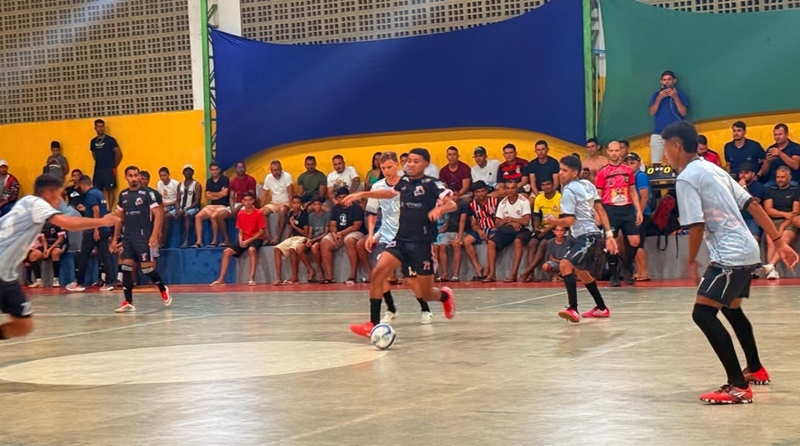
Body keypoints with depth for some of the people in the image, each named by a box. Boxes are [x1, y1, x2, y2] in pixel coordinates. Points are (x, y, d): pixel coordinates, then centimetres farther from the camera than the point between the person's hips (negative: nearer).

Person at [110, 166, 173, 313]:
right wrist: (115, 238, 15)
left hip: (143, 236, -5)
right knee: (126, 267, -2)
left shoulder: (147, 193, -5)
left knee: (146, 267, -5)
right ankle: (128, 302, 1)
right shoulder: (123, 195, 10)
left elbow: (158, 214, -8)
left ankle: (163, 289, 22)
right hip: (127, 237, 5)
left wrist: (154, 235, -18)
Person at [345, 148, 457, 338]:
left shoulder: (431, 184, -8)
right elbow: (389, 193, 29)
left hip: (422, 243, -5)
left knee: (424, 294, 3)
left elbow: (452, 204, -19)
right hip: (401, 239, 5)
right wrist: (362, 194, 22)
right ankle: (374, 324, -15)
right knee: (378, 273, -17)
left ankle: (445, 295, 40)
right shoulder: (404, 182, 8)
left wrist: (439, 209, -40)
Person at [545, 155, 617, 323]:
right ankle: (602, 308, 39)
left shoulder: (569, 191, -15)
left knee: (565, 265, -25)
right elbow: (600, 209, 10)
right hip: (581, 236, 10)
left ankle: (573, 309, -34)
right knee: (580, 271, 26)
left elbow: (569, 220, -21)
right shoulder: (587, 184, 10)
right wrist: (609, 234, 9)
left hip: (588, 236, -10)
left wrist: (554, 221, -1)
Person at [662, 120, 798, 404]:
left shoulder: (686, 178, -12)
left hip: (730, 255, -10)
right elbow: (752, 205, 13)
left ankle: (739, 386, -18)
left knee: (703, 314, -13)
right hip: (745, 251, 10)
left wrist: (691, 260, -2)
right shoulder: (712, 169, 14)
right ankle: (755, 369, 45)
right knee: (731, 308, 28)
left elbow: (697, 225, -18)